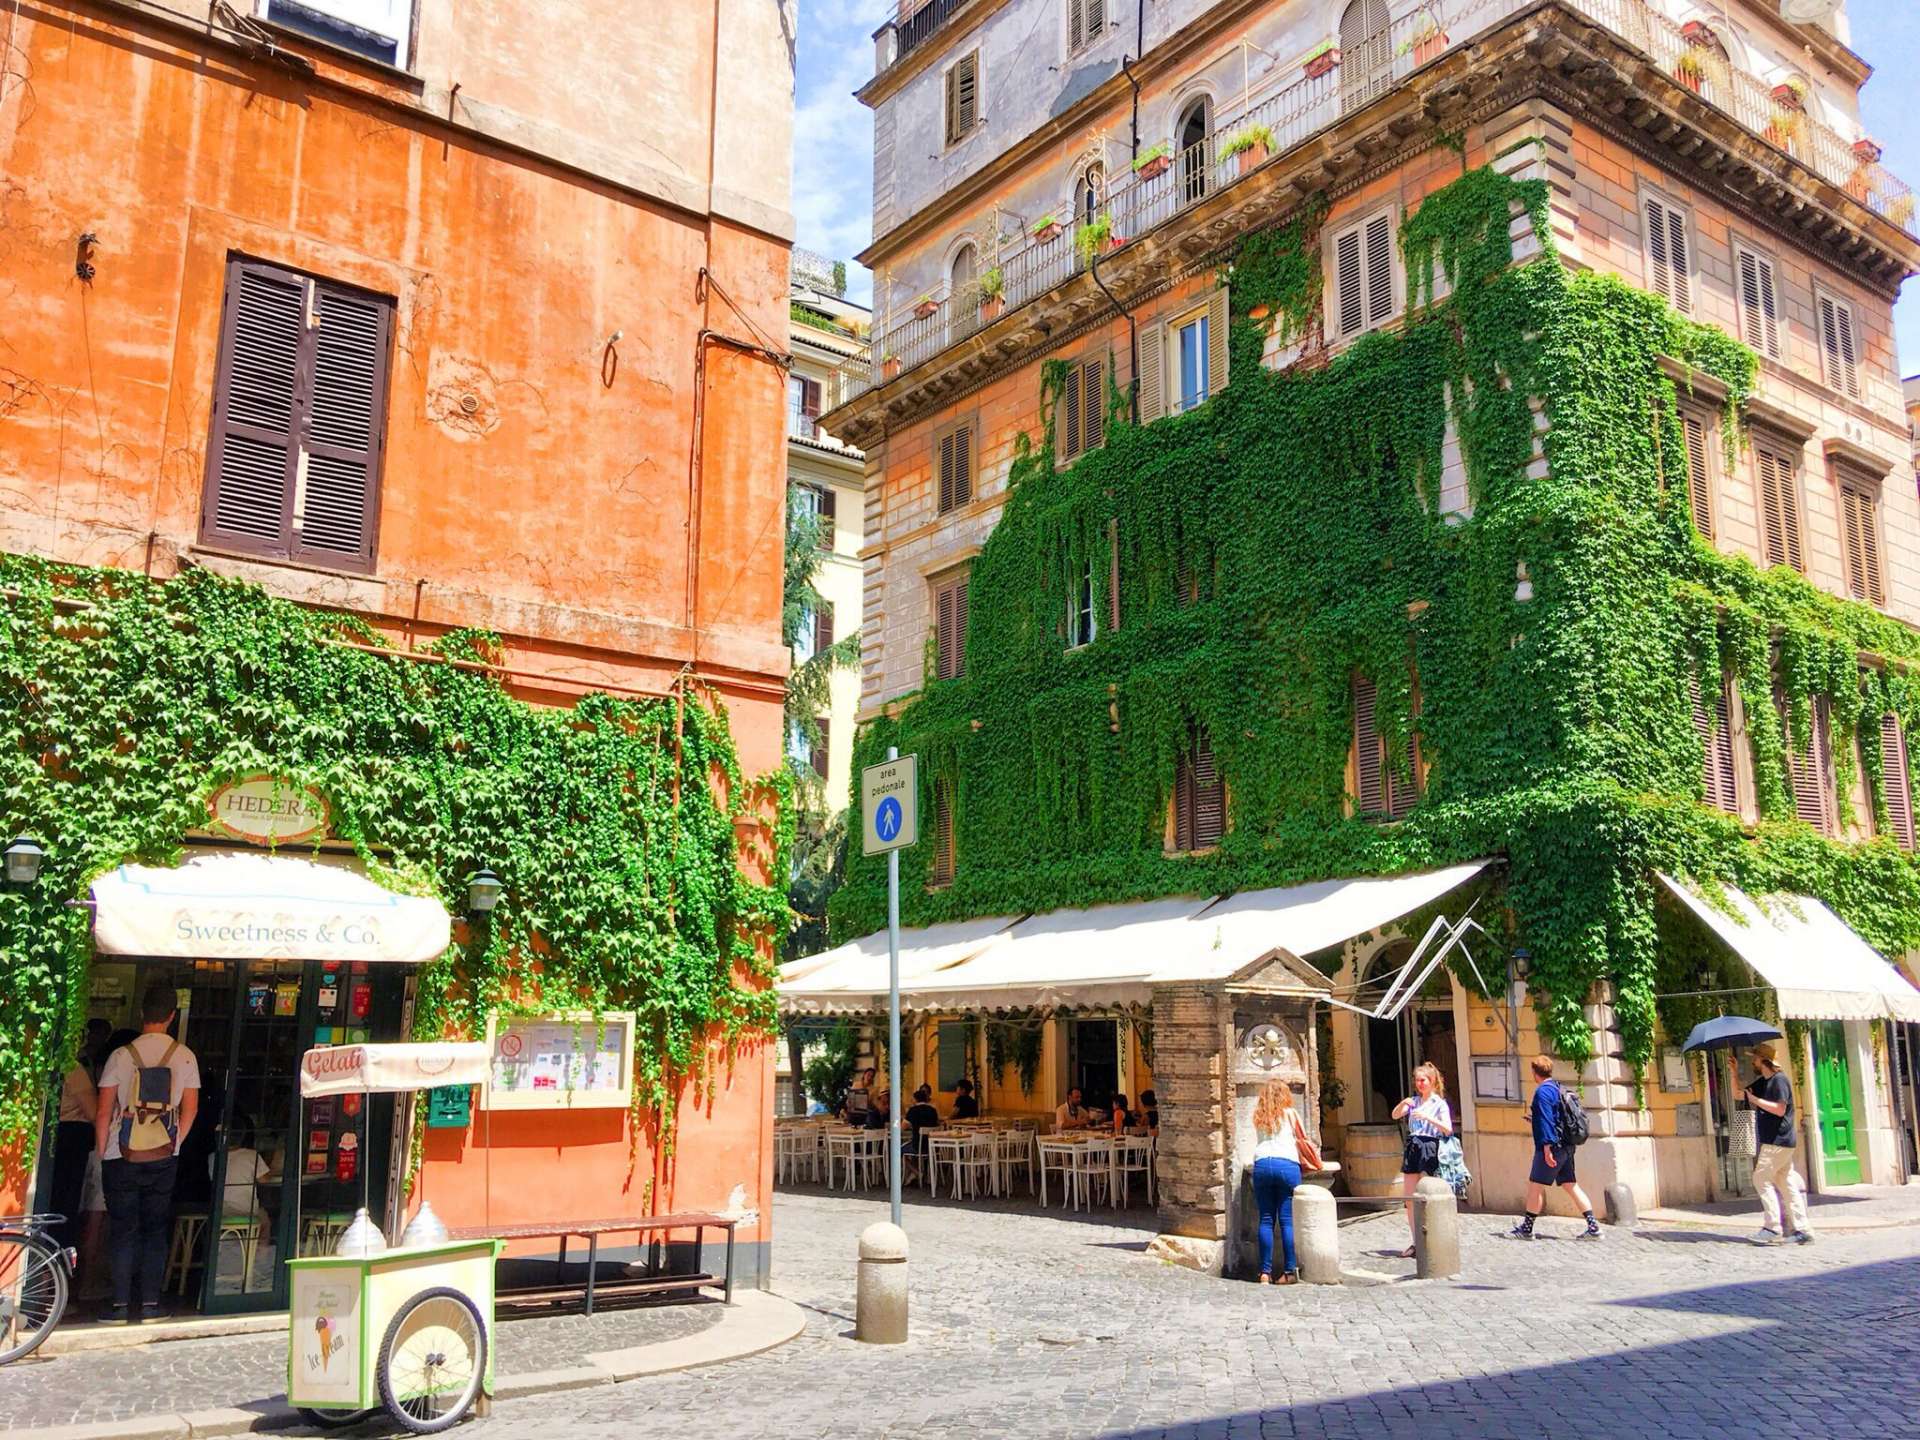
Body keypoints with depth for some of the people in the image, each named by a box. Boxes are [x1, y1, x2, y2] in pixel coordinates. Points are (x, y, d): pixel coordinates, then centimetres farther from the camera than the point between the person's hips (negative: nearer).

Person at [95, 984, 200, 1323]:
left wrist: (102, 1152, 5)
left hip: (122, 1156, -2)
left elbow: (103, 1111, -6)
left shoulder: (121, 1055, -8)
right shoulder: (185, 1056, -2)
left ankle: (121, 1304, 6)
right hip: (164, 1157, 2)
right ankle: (151, 1301, 9)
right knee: (156, 1229, 9)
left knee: (123, 1230, 6)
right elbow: (190, 1109, 1)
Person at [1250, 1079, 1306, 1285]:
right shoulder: (1290, 1114, 12)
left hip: (1261, 1165, 2)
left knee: (1266, 1220, 4)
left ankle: (1265, 1272, 1)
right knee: (1287, 1220, -1)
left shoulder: (1258, 1117, 19)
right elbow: (1302, 1142, 14)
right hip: (1287, 1164, -2)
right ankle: (1290, 1271, -4)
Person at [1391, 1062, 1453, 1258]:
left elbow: (1448, 1129, -13)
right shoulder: (1414, 1101, 15)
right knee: (1409, 1198, 5)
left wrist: (1428, 1117, -24)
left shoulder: (1439, 1103, -2)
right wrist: (1403, 1103, -14)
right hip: (1413, 1147, 6)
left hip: (1430, 1148, -6)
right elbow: (1395, 1115, 4)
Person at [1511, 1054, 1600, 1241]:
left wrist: (1547, 1146, -21)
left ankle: (1526, 1228, 3)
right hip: (1566, 1147, 9)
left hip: (1552, 1146, -9)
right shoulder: (1559, 1088, 14)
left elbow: (1546, 1120, -19)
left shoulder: (1543, 1091, -13)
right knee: (1570, 1185, 9)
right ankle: (1593, 1227, 3)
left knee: (1535, 1184, -2)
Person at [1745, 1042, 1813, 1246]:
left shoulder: (1779, 1079, -12)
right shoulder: (1762, 1081, 16)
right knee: (1786, 1183, 7)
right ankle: (1802, 1229, 8)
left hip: (1778, 1141, -9)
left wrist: (1755, 1099, -15)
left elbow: (1780, 1109, -20)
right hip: (1769, 1141, 9)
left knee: (1761, 1178, -11)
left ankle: (1772, 1226, -11)